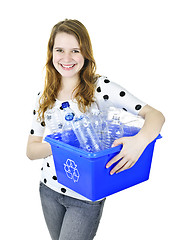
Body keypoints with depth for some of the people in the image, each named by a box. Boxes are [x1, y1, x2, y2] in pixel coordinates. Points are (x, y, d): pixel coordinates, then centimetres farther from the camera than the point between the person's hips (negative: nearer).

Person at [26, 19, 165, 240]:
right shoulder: (44, 98, -2)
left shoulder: (101, 87, -14)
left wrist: (141, 140, -40)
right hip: (49, 190, 5)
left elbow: (156, 115, -18)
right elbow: (31, 150, -1)